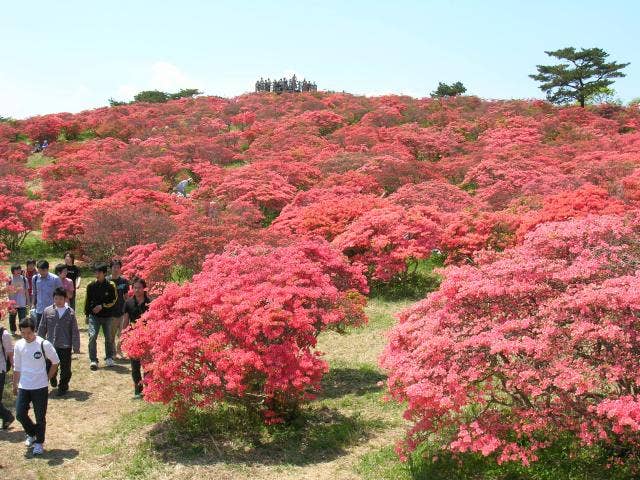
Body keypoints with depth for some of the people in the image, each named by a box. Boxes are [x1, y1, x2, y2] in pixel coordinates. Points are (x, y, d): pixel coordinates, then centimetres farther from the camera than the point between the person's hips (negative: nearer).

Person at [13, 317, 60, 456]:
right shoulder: (19, 345, 0)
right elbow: (17, 367, 11)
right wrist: (15, 385, 14)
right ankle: (32, 433, 28)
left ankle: (39, 442, 20)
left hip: (40, 387, -3)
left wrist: (47, 378, -1)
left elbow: (55, 362, 0)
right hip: (23, 387, 4)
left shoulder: (44, 344, -12)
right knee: (20, 414, 1)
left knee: (40, 417, 3)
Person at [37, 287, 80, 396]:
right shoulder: (47, 311, -1)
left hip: (65, 346, -1)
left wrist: (76, 346, -1)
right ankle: (53, 380, 41)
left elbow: (75, 331, -1)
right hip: (50, 345, 1)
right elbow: (42, 329, 8)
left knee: (65, 369, 4)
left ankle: (63, 387, 23)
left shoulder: (70, 312, -4)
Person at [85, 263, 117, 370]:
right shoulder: (91, 286, 0)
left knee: (108, 338, 10)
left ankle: (109, 358, 28)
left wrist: (102, 306, -14)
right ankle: (93, 360, -6)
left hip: (107, 316, 0)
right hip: (94, 316, 0)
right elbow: (87, 301, 8)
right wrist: (87, 314, 9)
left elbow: (113, 301, -3)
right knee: (92, 336, -12)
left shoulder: (110, 285, -5)